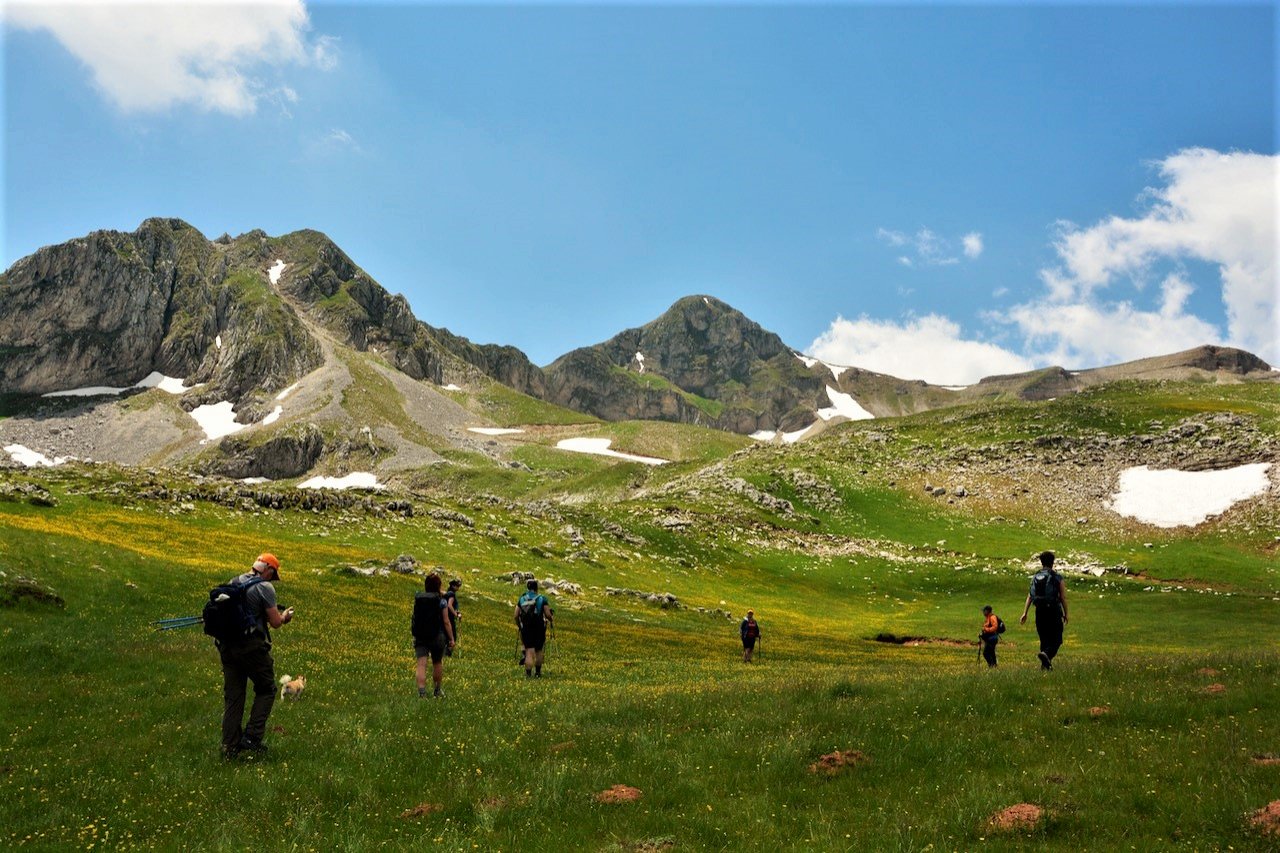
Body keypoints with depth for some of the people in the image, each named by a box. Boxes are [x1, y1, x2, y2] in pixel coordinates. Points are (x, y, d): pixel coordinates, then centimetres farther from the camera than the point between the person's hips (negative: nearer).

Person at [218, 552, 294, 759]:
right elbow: (275, 622, -11)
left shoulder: (232, 583, 11)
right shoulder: (265, 588, -10)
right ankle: (252, 736, 4)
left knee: (232, 696, 11)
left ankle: (230, 746, 13)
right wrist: (285, 616, 11)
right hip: (252, 647, -6)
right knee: (266, 690, 12)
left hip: (227, 646, 6)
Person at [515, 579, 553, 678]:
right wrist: (551, 619, 14)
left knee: (529, 652, -1)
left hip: (526, 629, 1)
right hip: (539, 629, -1)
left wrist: (519, 626, 20)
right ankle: (538, 672, 29)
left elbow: (516, 616, 2)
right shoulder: (542, 599, -5)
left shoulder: (521, 600, 2)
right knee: (538, 651, 18)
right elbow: (548, 615, -8)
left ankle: (528, 674, -14)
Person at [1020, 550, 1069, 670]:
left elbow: (1030, 596, 3)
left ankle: (1046, 665, 12)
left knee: (1044, 639, 14)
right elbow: (1063, 598, -4)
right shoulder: (1057, 578, -3)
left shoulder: (1035, 577, 8)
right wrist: (1066, 615, 5)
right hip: (1054, 611, -4)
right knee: (1056, 640, 1)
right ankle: (1046, 654, -27)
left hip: (1040, 611, 4)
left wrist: (1025, 613, 2)